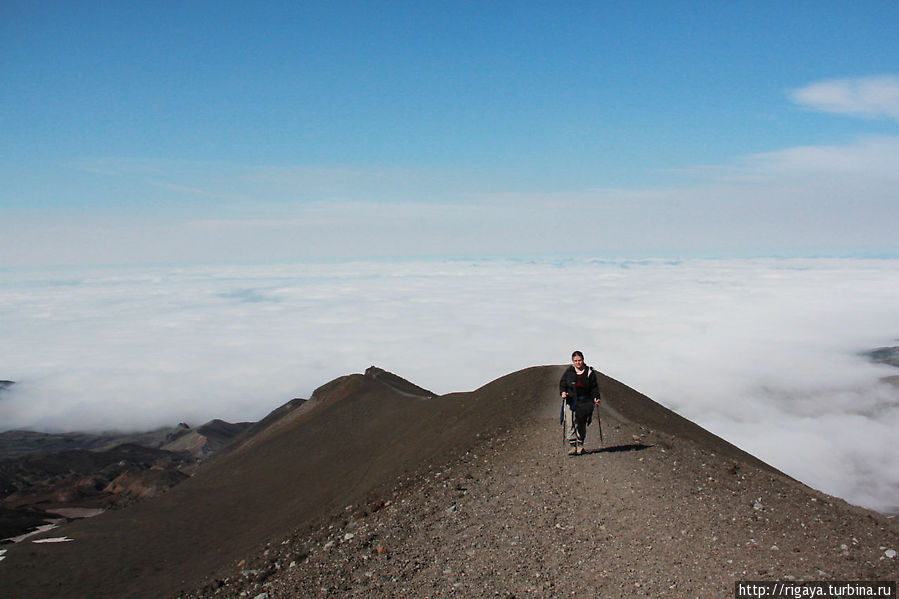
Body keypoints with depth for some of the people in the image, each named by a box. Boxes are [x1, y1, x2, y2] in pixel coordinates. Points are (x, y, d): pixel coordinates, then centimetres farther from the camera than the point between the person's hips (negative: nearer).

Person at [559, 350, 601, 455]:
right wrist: (563, 392, -11)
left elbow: (594, 387, 10)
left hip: (584, 402, 1)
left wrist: (595, 397, -4)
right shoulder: (568, 372, 4)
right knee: (570, 423, -10)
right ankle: (572, 445, -9)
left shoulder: (589, 372, 6)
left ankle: (580, 445, 14)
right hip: (570, 400, -1)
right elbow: (562, 383, 8)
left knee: (581, 424, 3)